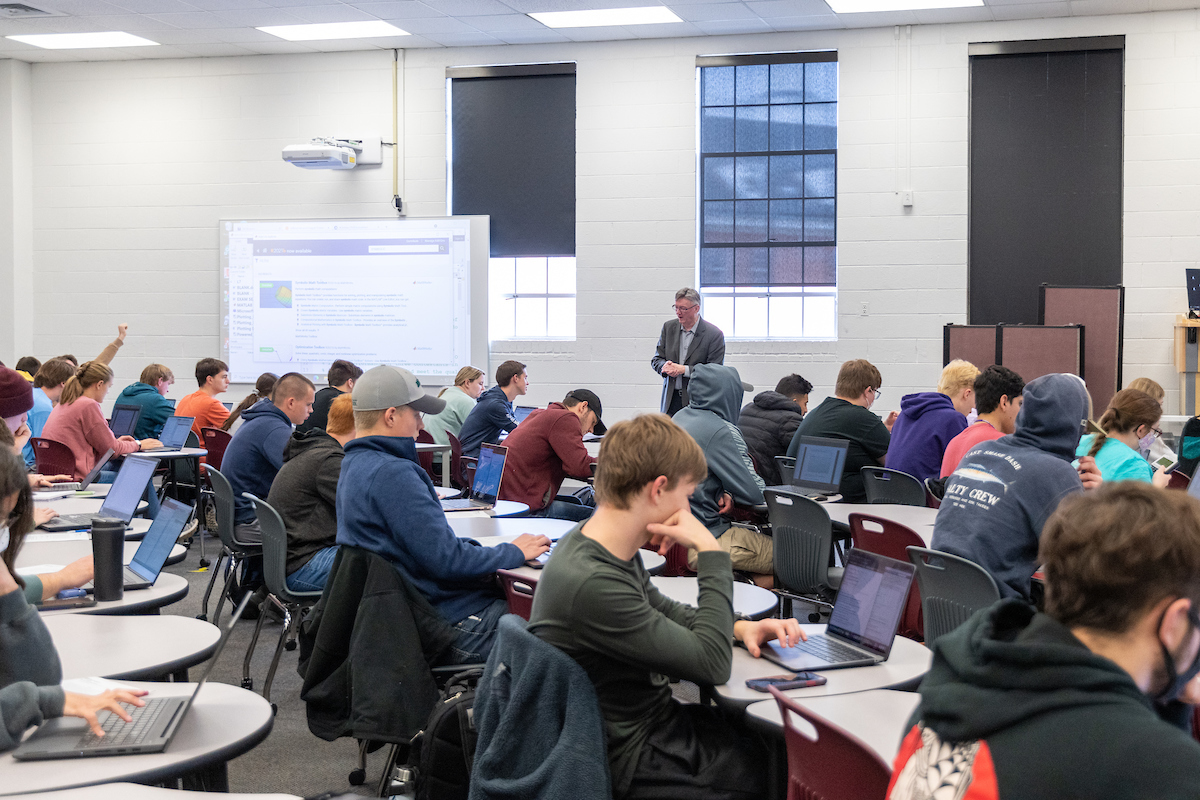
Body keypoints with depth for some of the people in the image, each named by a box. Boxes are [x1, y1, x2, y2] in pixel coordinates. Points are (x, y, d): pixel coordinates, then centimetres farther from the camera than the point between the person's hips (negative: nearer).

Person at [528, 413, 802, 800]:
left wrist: (740, 627, 4)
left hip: (653, 720, 9)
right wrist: (711, 553, -18)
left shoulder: (608, 551, 0)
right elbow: (712, 665, -23)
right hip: (634, 761, -9)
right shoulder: (591, 585, -30)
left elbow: (663, 612, 19)